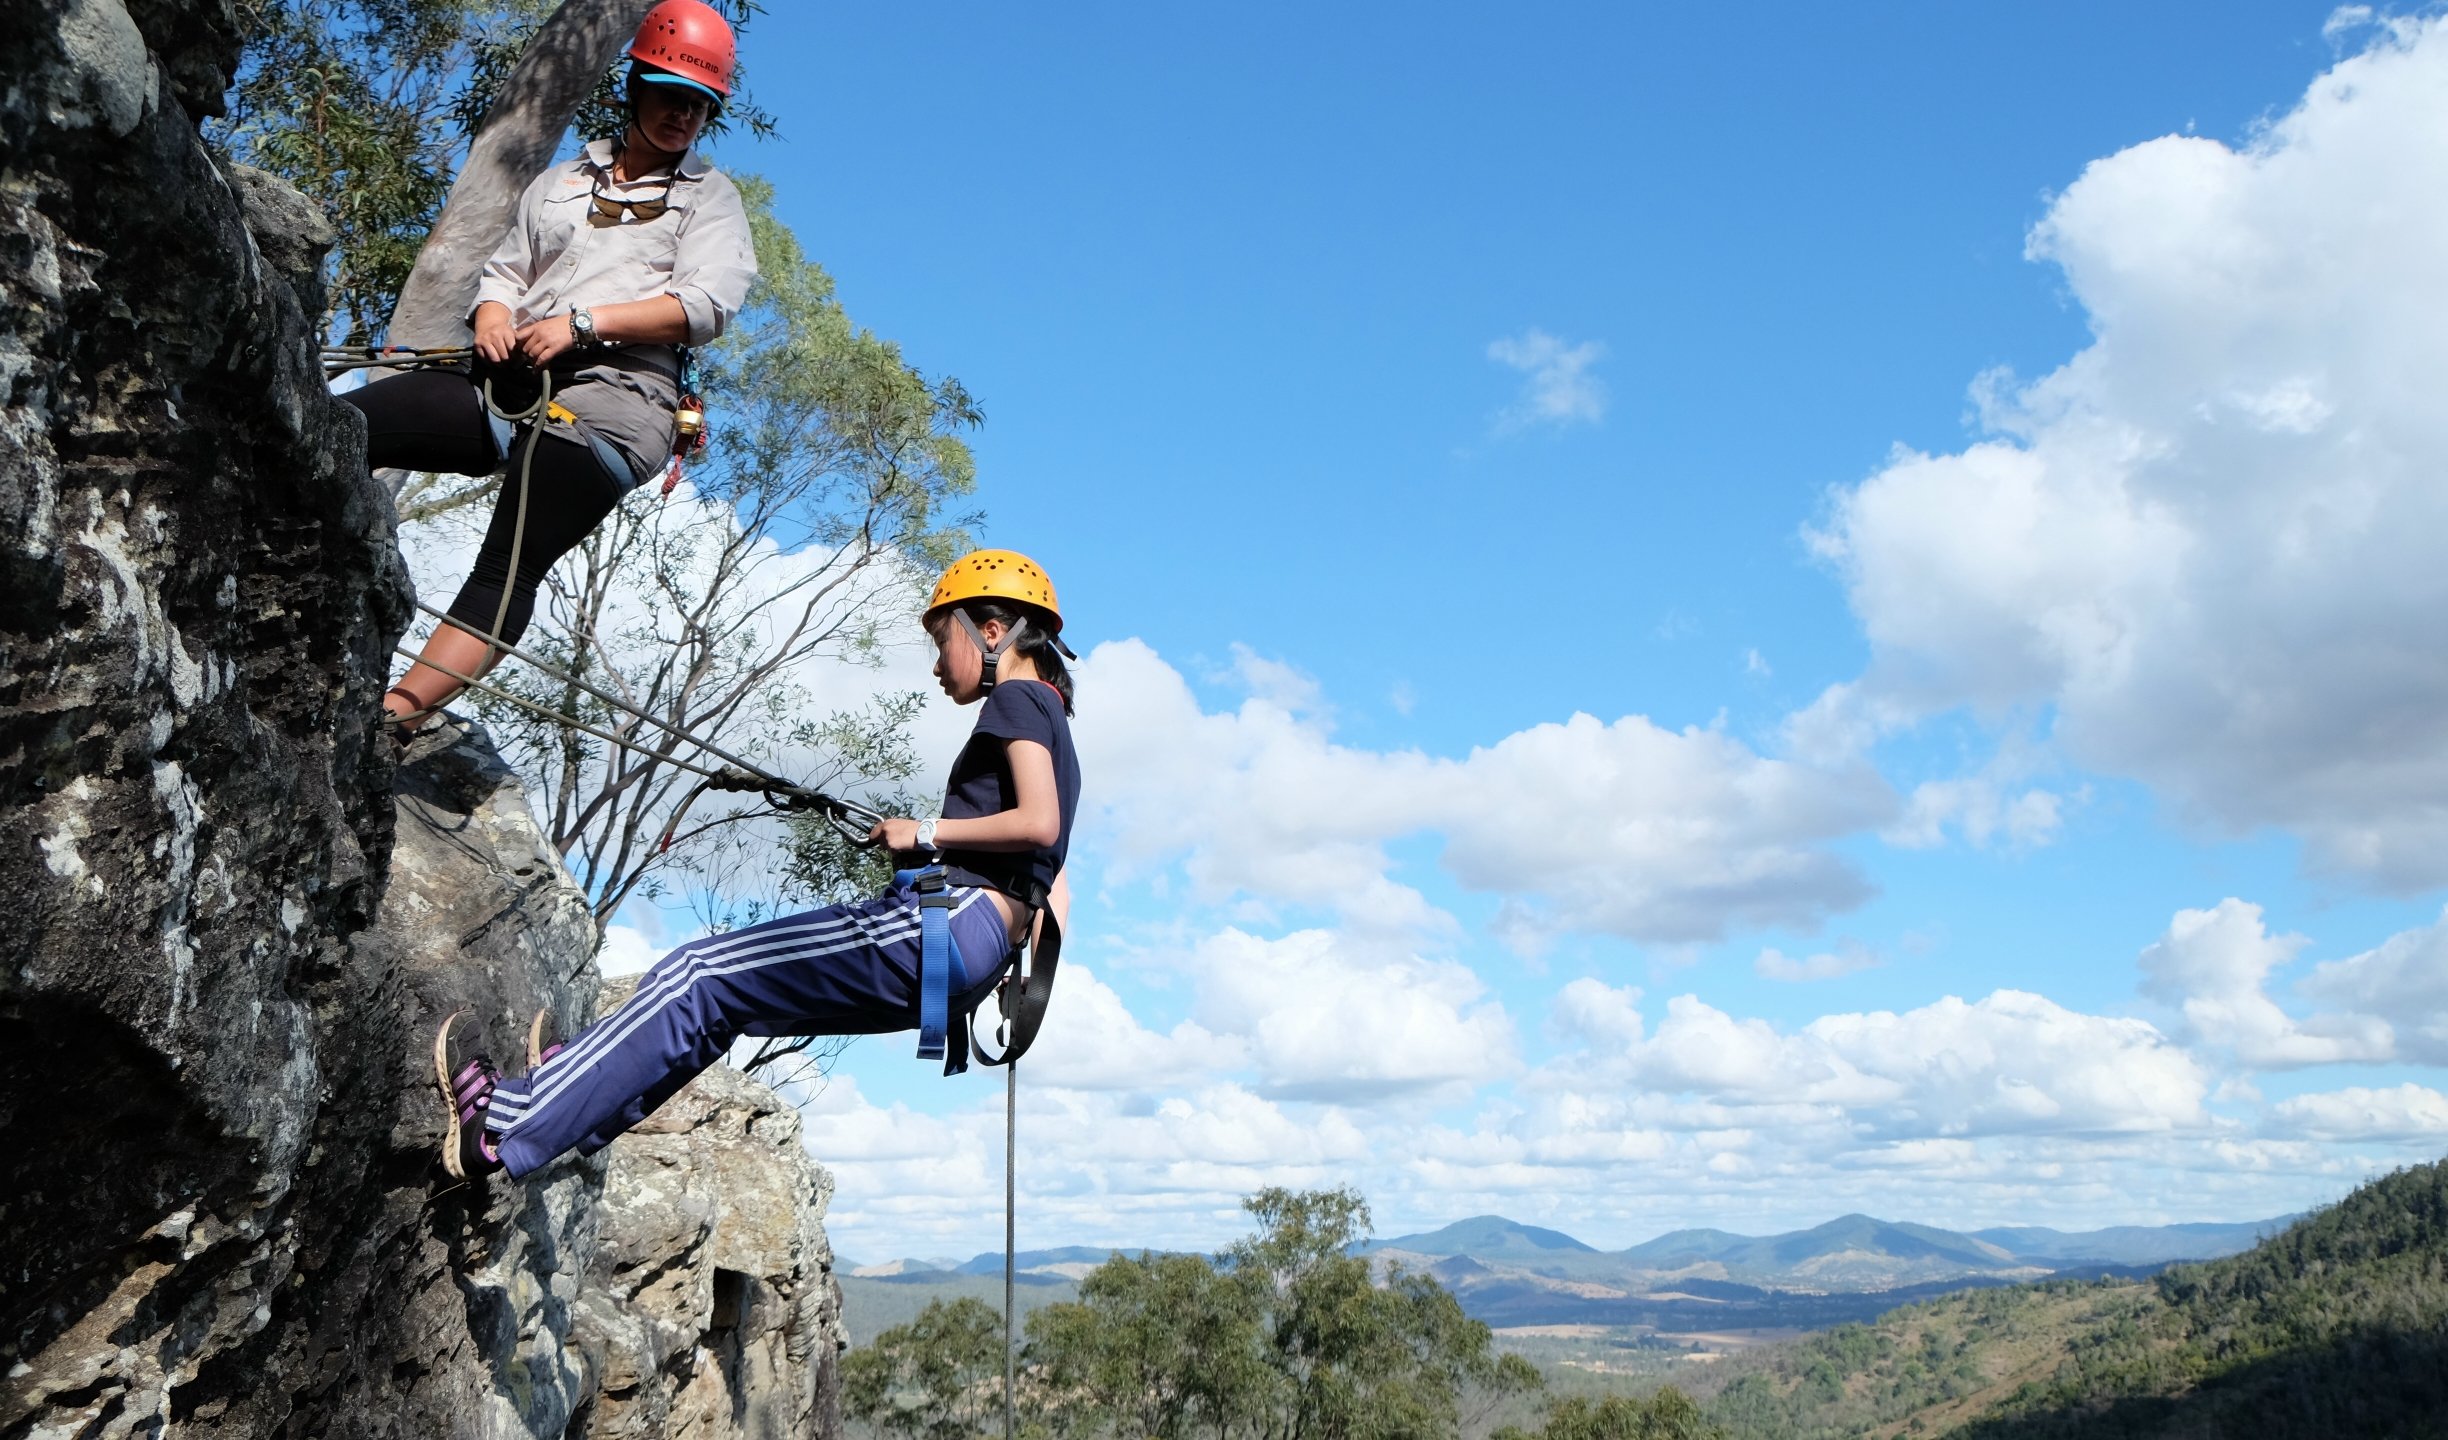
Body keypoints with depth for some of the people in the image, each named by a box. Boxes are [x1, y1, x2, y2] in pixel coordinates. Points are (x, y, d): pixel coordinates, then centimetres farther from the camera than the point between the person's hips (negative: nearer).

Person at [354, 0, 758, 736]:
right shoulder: (562, 180, 27)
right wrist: (492, 316, -1)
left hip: (611, 394, -6)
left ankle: (392, 719, -30)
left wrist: (582, 322, -12)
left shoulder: (710, 197, 14)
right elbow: (505, 269, 24)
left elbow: (707, 304, -3)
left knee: (507, 575, -21)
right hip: (511, 383, 6)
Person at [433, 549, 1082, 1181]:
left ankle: (503, 1128, -3)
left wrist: (927, 833, -8)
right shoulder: (1049, 720, 25)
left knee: (701, 978, -5)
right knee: (722, 1003, 15)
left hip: (946, 919, -10)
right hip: (979, 956, 10)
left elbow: (1038, 822, -19)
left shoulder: (1016, 699, -2)